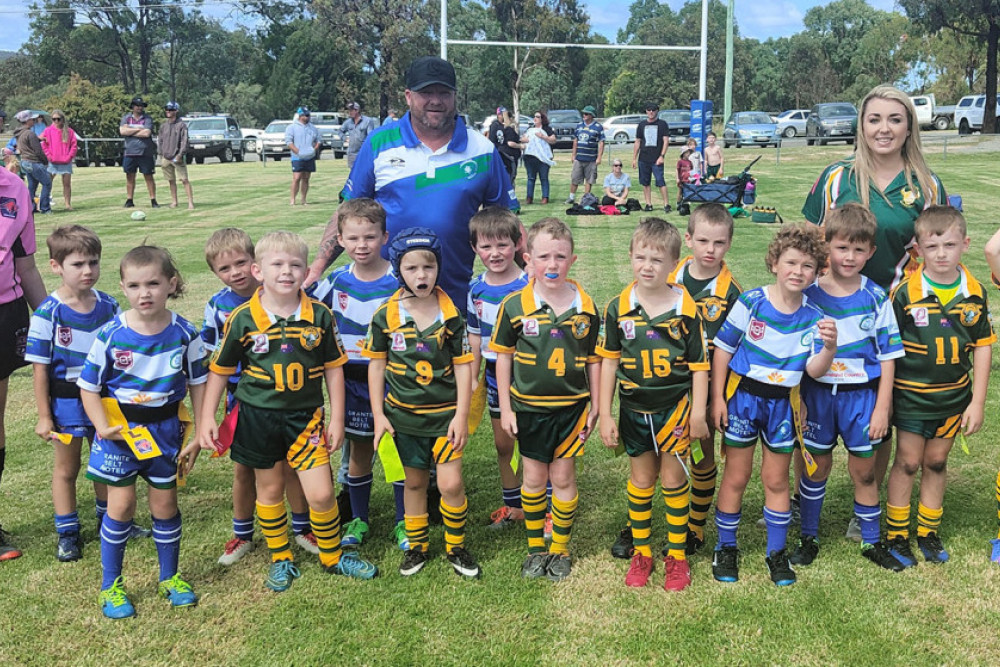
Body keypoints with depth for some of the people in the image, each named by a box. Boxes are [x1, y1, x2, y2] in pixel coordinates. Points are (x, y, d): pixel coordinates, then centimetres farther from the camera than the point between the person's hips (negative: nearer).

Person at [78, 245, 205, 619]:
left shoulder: (183, 333, -9)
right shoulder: (111, 334, -13)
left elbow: (197, 382, 2)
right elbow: (89, 385, -4)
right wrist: (102, 427, -15)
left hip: (166, 429, 1)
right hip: (121, 429, -1)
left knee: (165, 504, 11)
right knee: (121, 504, 1)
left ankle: (169, 578, 30)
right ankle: (110, 586, 19)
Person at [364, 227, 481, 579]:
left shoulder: (450, 313, -9)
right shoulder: (385, 315, -7)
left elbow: (462, 365, -4)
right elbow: (376, 364, 1)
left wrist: (462, 415, -8)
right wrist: (378, 414, -1)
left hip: (446, 413, -1)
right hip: (404, 414, 1)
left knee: (450, 484, -6)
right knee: (414, 482, 15)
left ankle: (456, 547, 16)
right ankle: (416, 546, 32)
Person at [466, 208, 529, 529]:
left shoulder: (528, 286, -14)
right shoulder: (476, 288, 1)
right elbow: (475, 337, 8)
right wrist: (473, 378, 8)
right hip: (494, 377, 5)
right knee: (502, 444, 16)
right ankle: (512, 503, 32)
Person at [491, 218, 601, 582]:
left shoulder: (586, 306, -4)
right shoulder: (515, 305, -8)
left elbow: (593, 359, 4)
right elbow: (503, 356, 0)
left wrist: (596, 406, 4)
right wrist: (505, 407, -1)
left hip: (571, 406, 0)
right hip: (528, 407, 0)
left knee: (563, 477, 8)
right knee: (534, 478, 11)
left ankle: (560, 548, 25)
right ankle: (536, 548, 28)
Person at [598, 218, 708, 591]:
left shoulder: (686, 308, -9)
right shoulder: (619, 308, -5)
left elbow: (699, 365, -3)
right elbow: (609, 361, 0)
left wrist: (698, 414, -5)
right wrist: (605, 415, -1)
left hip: (675, 407, -1)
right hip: (634, 409, 2)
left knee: (673, 480, 7)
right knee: (641, 480, 13)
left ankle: (677, 555, 23)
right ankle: (641, 552, 28)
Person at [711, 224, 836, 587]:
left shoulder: (813, 317, -3)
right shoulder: (750, 301, -12)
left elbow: (814, 370, -10)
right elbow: (723, 349, -6)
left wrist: (830, 347, -31)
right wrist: (718, 398, -7)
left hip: (783, 402, 2)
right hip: (743, 395, -2)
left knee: (776, 480, 12)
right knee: (736, 476, 7)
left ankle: (777, 552, 28)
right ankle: (726, 548, 24)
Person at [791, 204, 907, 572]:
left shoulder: (876, 298, -3)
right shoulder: (808, 293, -6)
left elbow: (887, 356, 0)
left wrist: (882, 408, -4)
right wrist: (795, 400, -3)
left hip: (861, 394, 1)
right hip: (817, 392, 0)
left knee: (864, 471, 11)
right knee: (816, 466, 11)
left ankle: (872, 541, 28)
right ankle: (808, 538, 27)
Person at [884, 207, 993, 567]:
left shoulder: (975, 293, -4)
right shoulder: (905, 293, -15)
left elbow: (983, 346, 2)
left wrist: (977, 402, 1)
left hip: (954, 397, 3)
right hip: (911, 395, -3)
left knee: (936, 462, 16)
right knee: (908, 462, 6)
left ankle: (928, 532, 30)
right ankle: (896, 535, 20)